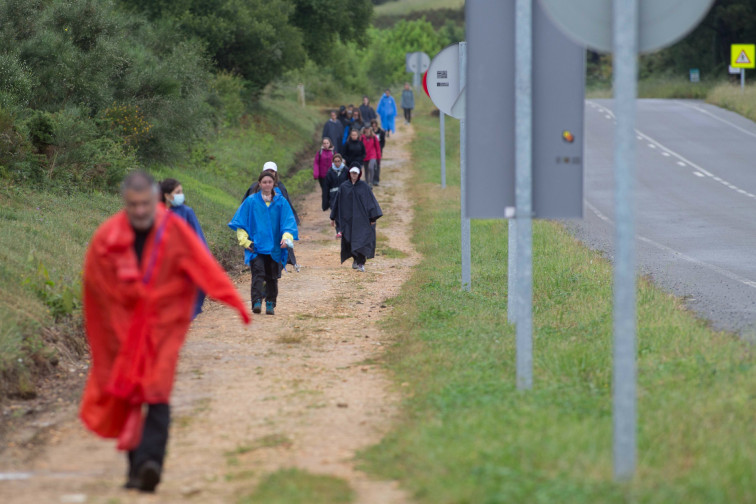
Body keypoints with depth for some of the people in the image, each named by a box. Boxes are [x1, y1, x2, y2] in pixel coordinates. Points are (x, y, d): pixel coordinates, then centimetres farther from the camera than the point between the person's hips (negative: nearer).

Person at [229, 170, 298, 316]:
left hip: (274, 247, 2)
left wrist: (286, 238, -16)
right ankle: (257, 302, -22)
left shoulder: (281, 202, 4)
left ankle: (270, 304, 17)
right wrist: (245, 241, -5)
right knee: (258, 273, -16)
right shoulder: (251, 201, 2)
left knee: (272, 277, 6)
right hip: (256, 246, -2)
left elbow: (288, 222, 1)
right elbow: (241, 222, 6)